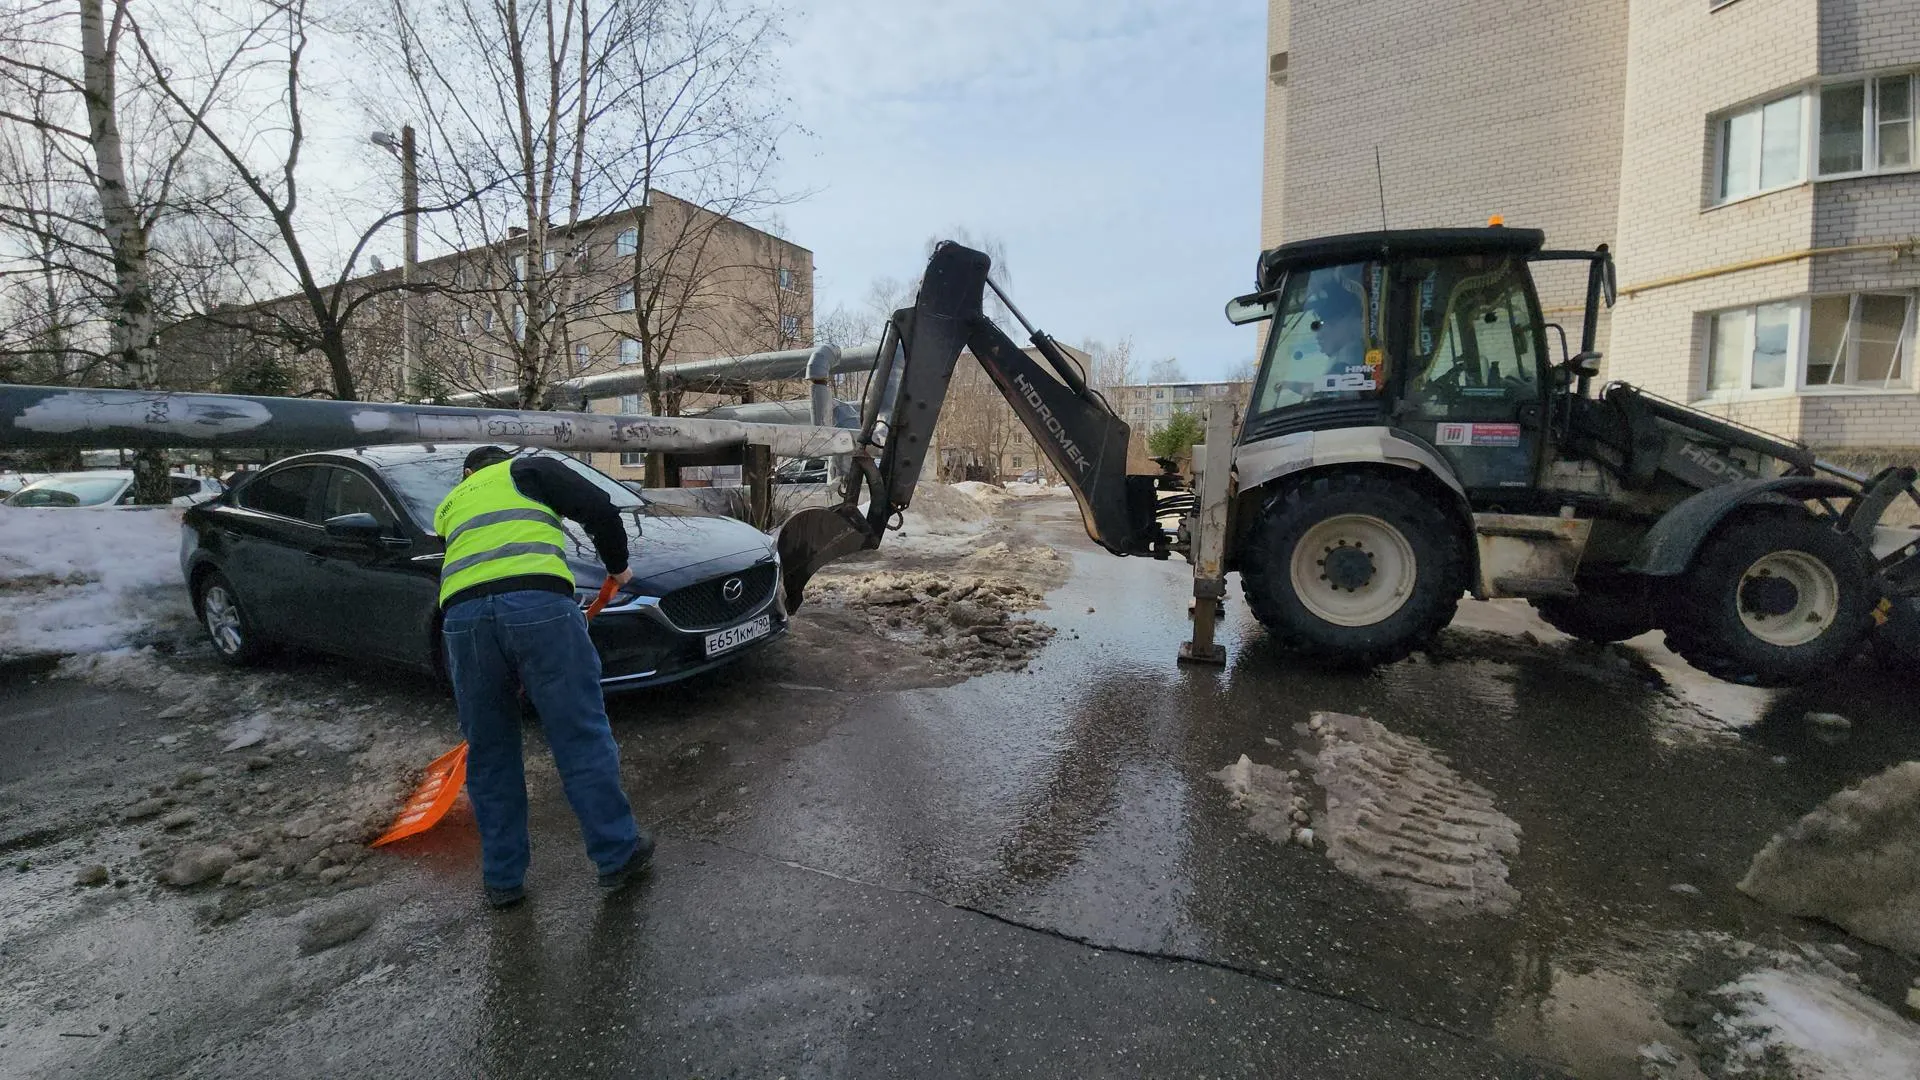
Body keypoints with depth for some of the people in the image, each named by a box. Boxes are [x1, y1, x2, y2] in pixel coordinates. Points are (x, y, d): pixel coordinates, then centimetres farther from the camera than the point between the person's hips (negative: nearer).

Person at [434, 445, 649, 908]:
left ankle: (503, 879, 26)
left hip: (461, 616, 4)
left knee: (489, 754, 16)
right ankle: (619, 854, 15)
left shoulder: (448, 505, 35)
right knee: (582, 738, 5)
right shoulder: (529, 469, 22)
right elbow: (599, 508, 6)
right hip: (539, 604, -4)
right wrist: (617, 564, 19)